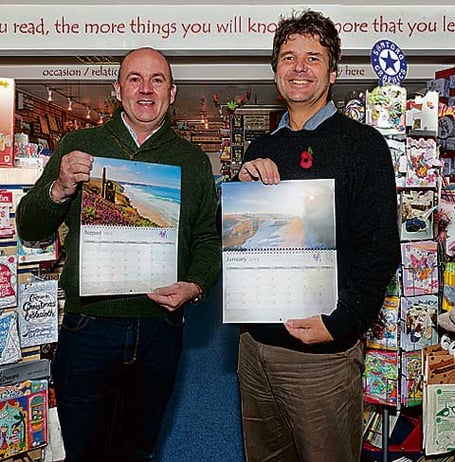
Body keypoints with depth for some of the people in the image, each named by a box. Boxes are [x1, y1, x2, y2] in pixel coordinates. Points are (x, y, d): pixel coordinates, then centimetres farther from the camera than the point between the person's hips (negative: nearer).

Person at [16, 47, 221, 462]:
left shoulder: (194, 160, 6)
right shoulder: (79, 146, 3)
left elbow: (208, 237, 6)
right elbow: (29, 228, 3)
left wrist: (195, 286, -12)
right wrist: (60, 190, -16)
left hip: (161, 329, 2)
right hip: (88, 325, -1)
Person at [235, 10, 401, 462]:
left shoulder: (363, 144, -6)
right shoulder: (262, 149, 10)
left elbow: (381, 250, -11)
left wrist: (338, 324, -18)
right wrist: (241, 185, -6)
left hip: (322, 353, -5)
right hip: (255, 343, 5)